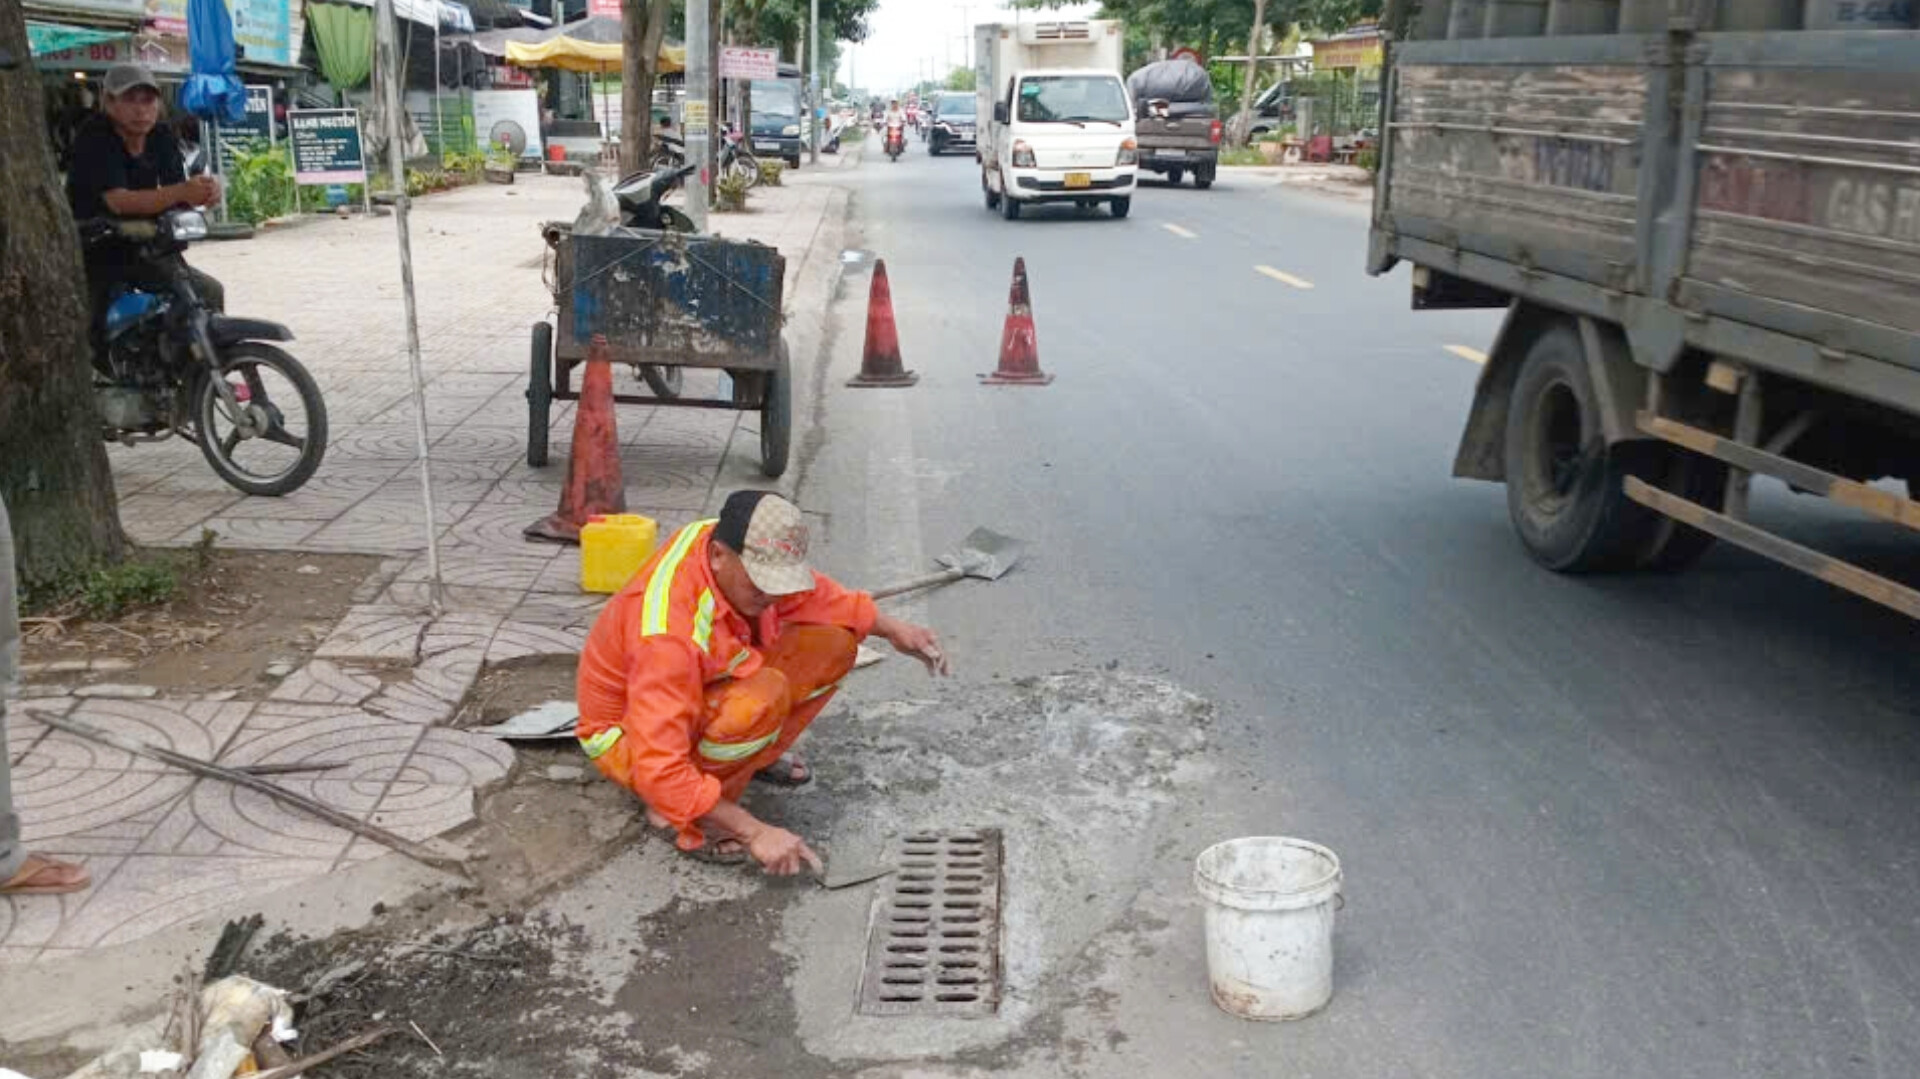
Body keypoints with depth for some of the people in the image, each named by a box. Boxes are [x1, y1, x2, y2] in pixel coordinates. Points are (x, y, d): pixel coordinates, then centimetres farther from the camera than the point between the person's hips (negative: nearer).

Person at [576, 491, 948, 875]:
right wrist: (755, 832, -37)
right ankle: (681, 820, -15)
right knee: (764, 695, -36)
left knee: (833, 644, -7)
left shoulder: (744, 548, -17)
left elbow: (813, 594, 6)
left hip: (702, 689, 8)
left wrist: (891, 628, -4)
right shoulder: (669, 632, -39)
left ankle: (755, 754, 12)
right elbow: (659, 771, -39)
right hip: (631, 739, -8)